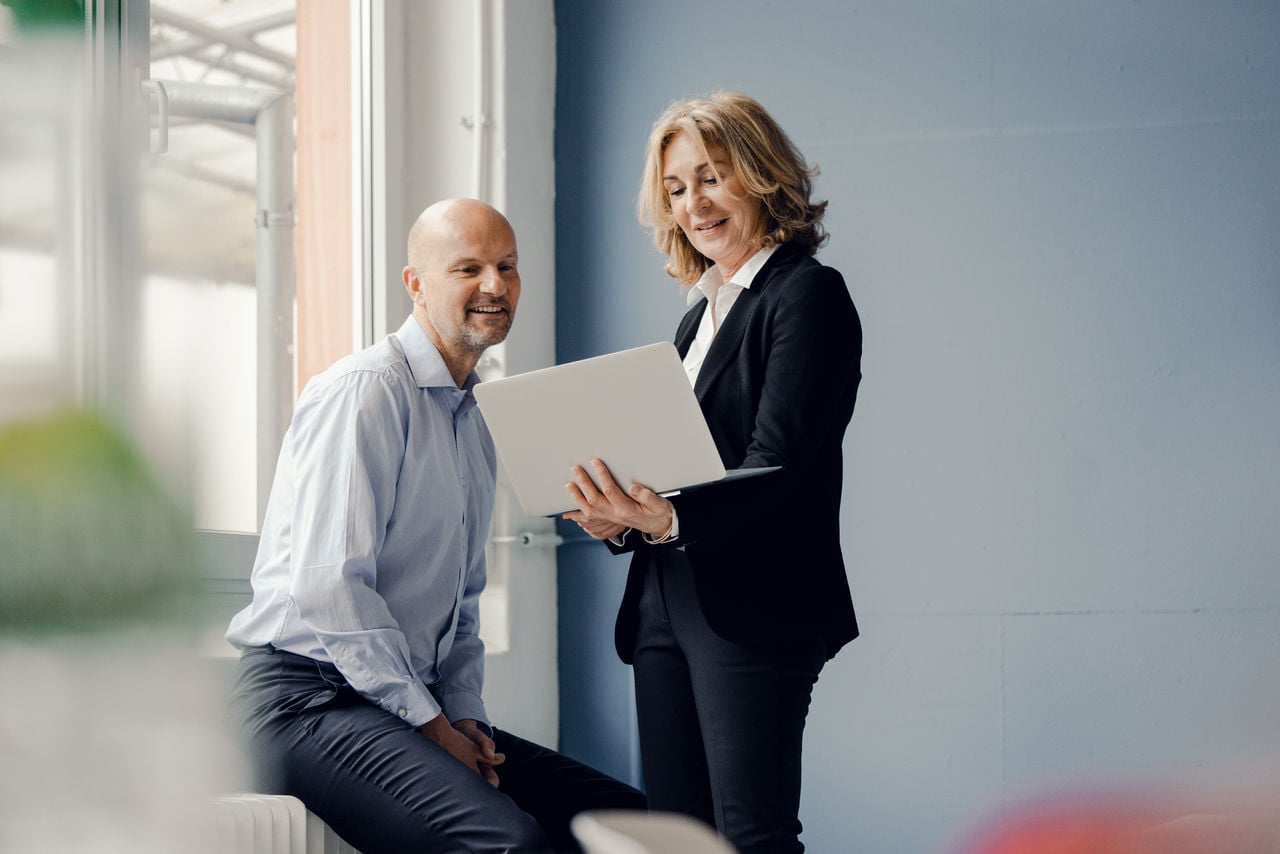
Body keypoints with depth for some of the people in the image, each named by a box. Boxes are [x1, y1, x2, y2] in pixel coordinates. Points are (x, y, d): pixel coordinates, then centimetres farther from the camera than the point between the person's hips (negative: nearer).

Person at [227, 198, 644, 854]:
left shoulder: (475, 423, 20)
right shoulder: (363, 392, -9)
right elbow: (329, 586, -18)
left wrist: (464, 715, 8)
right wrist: (429, 725, -14)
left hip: (424, 707, 9)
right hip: (310, 697, -9)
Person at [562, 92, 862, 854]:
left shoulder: (808, 293, -5)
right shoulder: (701, 313, 21)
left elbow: (778, 469, -16)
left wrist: (668, 519, -31)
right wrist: (621, 518, -3)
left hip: (753, 610, -8)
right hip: (666, 606, 8)